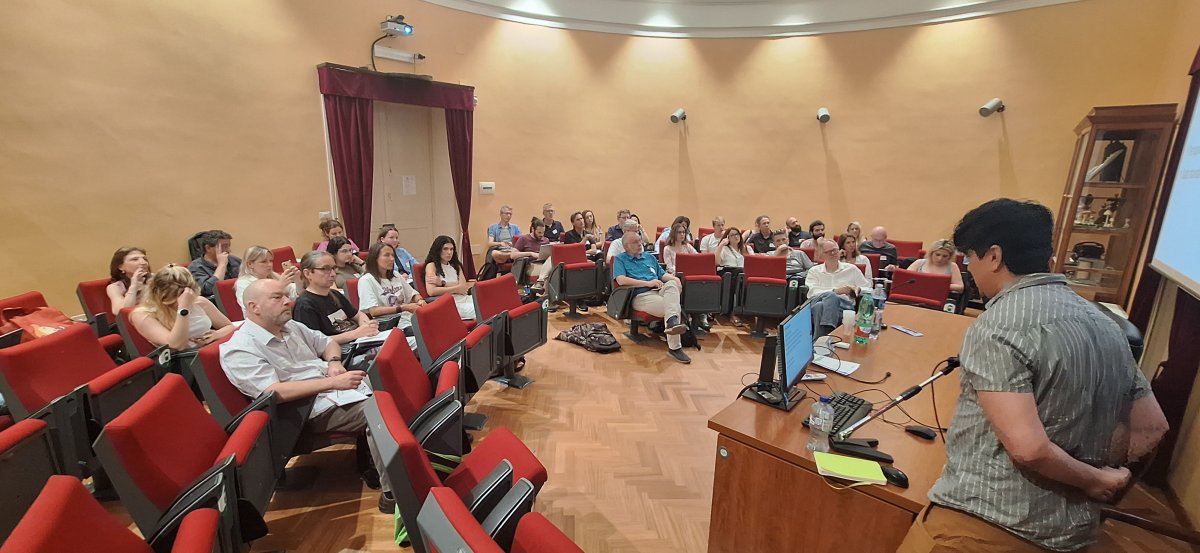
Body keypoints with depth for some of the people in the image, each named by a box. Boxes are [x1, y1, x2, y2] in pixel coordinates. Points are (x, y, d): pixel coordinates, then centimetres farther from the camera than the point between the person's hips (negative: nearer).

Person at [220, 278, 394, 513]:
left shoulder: (290, 326, 14)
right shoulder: (239, 350, -9)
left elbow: (327, 342, 24)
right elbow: (274, 391, -22)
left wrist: (334, 362, 0)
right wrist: (333, 382, -28)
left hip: (339, 387, 9)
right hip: (316, 409, -8)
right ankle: (392, 494, -16)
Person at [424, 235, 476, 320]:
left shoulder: (456, 265, 20)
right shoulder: (431, 266, 3)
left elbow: (464, 288, 4)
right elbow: (431, 291, -13)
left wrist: (442, 283, -9)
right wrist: (457, 288, -4)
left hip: (464, 299, 6)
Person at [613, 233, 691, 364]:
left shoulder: (649, 257, 31)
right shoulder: (620, 259, 11)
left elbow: (662, 274, 26)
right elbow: (621, 280, -7)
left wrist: (674, 278, 1)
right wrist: (648, 283, -11)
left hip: (659, 290, 5)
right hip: (641, 295, -5)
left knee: (672, 284, -33)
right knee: (673, 307, -30)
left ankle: (672, 321, -52)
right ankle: (675, 347, -31)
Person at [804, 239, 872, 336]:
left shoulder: (851, 269, 21)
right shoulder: (814, 271, 18)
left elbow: (869, 290, 20)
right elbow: (812, 293, 1)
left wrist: (858, 290, -4)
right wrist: (835, 291, -13)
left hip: (844, 305, 0)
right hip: (817, 304, 0)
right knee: (830, 296, -37)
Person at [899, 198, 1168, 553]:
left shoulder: (998, 326, -20)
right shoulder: (1105, 324, 7)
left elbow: (1027, 447, -25)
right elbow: (1152, 427, 15)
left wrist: (1093, 480, -8)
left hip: (987, 522, -8)